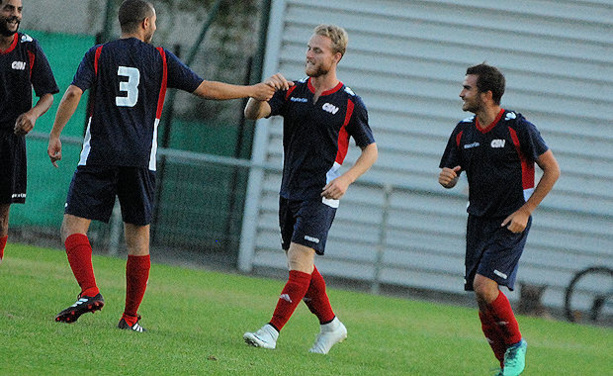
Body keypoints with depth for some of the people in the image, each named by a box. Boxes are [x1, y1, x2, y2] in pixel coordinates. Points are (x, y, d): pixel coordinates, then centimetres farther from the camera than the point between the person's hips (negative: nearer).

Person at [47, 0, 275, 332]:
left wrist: (55, 136, 0)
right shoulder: (160, 59, 4)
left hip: (99, 156, -1)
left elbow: (73, 94, -8)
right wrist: (252, 91, 17)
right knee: (138, 237, 9)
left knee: (73, 226, 1)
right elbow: (206, 89, 5)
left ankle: (89, 292, -22)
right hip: (140, 161, 1)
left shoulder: (98, 55, 4)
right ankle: (130, 317, 8)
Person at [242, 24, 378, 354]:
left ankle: (272, 331, -18)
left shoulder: (349, 103, -4)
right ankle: (330, 325, 28)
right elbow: (253, 113, -6)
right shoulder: (293, 92, 6)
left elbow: (370, 149, 2)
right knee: (299, 265, 12)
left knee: (300, 260, -16)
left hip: (321, 194, -6)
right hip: (290, 191, 6)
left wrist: (345, 179, -13)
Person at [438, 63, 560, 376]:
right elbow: (450, 175, 14)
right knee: (482, 297, 2)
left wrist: (525, 211, -10)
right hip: (479, 220, 6)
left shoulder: (518, 128, -11)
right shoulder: (464, 131, 6)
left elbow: (552, 169, -5)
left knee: (484, 284, -20)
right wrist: (446, 177, -12)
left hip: (511, 222, -6)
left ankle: (515, 344, 1)